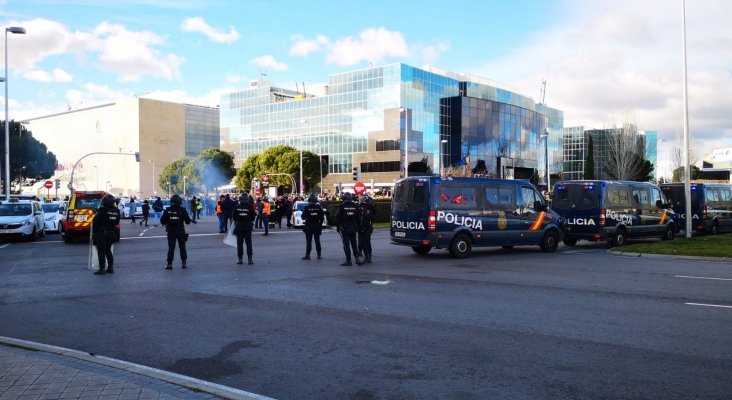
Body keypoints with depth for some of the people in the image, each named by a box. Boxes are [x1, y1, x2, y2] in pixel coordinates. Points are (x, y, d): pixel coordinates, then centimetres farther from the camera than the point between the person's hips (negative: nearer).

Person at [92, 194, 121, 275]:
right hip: (111, 234, 6)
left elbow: (96, 221, -14)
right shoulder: (116, 211, 4)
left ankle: (102, 269, -1)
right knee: (108, 250, 18)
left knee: (101, 251, -1)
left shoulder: (103, 210, -15)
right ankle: (110, 267, 18)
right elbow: (117, 222, 11)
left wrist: (94, 231, -5)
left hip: (101, 234, -6)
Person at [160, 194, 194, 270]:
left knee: (171, 248, 5)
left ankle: (169, 264, 2)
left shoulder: (168, 210, -5)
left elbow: (162, 221, -5)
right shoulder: (182, 210, -9)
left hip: (171, 231, 1)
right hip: (180, 231, 0)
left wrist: (166, 223, 14)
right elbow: (188, 221, -9)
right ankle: (183, 263, 12)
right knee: (182, 247, 11)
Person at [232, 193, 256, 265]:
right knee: (248, 243, 6)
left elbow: (234, 217, 2)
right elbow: (253, 217, -5)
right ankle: (249, 259, 3)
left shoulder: (237, 207, -5)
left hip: (239, 227, 1)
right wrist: (251, 223, 11)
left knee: (239, 243, 8)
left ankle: (240, 259, 8)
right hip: (248, 227, -1)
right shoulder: (250, 207, -9)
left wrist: (235, 223, 17)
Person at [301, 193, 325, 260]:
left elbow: (303, 217, -10)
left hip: (309, 226, -3)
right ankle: (319, 255, 14)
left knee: (308, 241, 1)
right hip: (317, 226, 3)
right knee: (317, 240, 11)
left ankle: (307, 255, -1)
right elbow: (322, 217, 0)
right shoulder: (319, 207, -3)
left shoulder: (306, 207, -11)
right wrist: (320, 224, 11)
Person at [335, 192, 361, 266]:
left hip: (345, 229, -4)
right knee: (354, 244, 15)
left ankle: (348, 261, 1)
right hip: (353, 228, 4)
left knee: (346, 245, 0)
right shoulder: (355, 207, 4)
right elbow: (358, 218, 9)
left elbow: (337, 218, -8)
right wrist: (357, 227, 16)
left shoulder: (341, 207, -9)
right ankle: (357, 258, 7)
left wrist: (337, 227, 1)